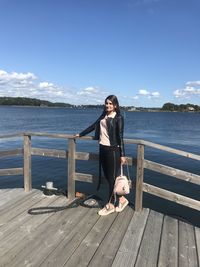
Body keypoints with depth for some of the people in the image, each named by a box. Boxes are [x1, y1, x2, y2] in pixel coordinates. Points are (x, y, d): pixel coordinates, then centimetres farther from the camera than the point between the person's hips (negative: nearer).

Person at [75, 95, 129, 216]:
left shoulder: (119, 118, -7)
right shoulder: (103, 116, 12)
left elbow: (120, 137, -11)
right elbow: (94, 126, 22)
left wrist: (122, 154, -13)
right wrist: (80, 134, 27)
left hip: (113, 150, -7)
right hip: (103, 149, 7)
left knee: (113, 177, 3)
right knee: (108, 177, 12)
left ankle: (110, 205, 18)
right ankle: (121, 199, 28)